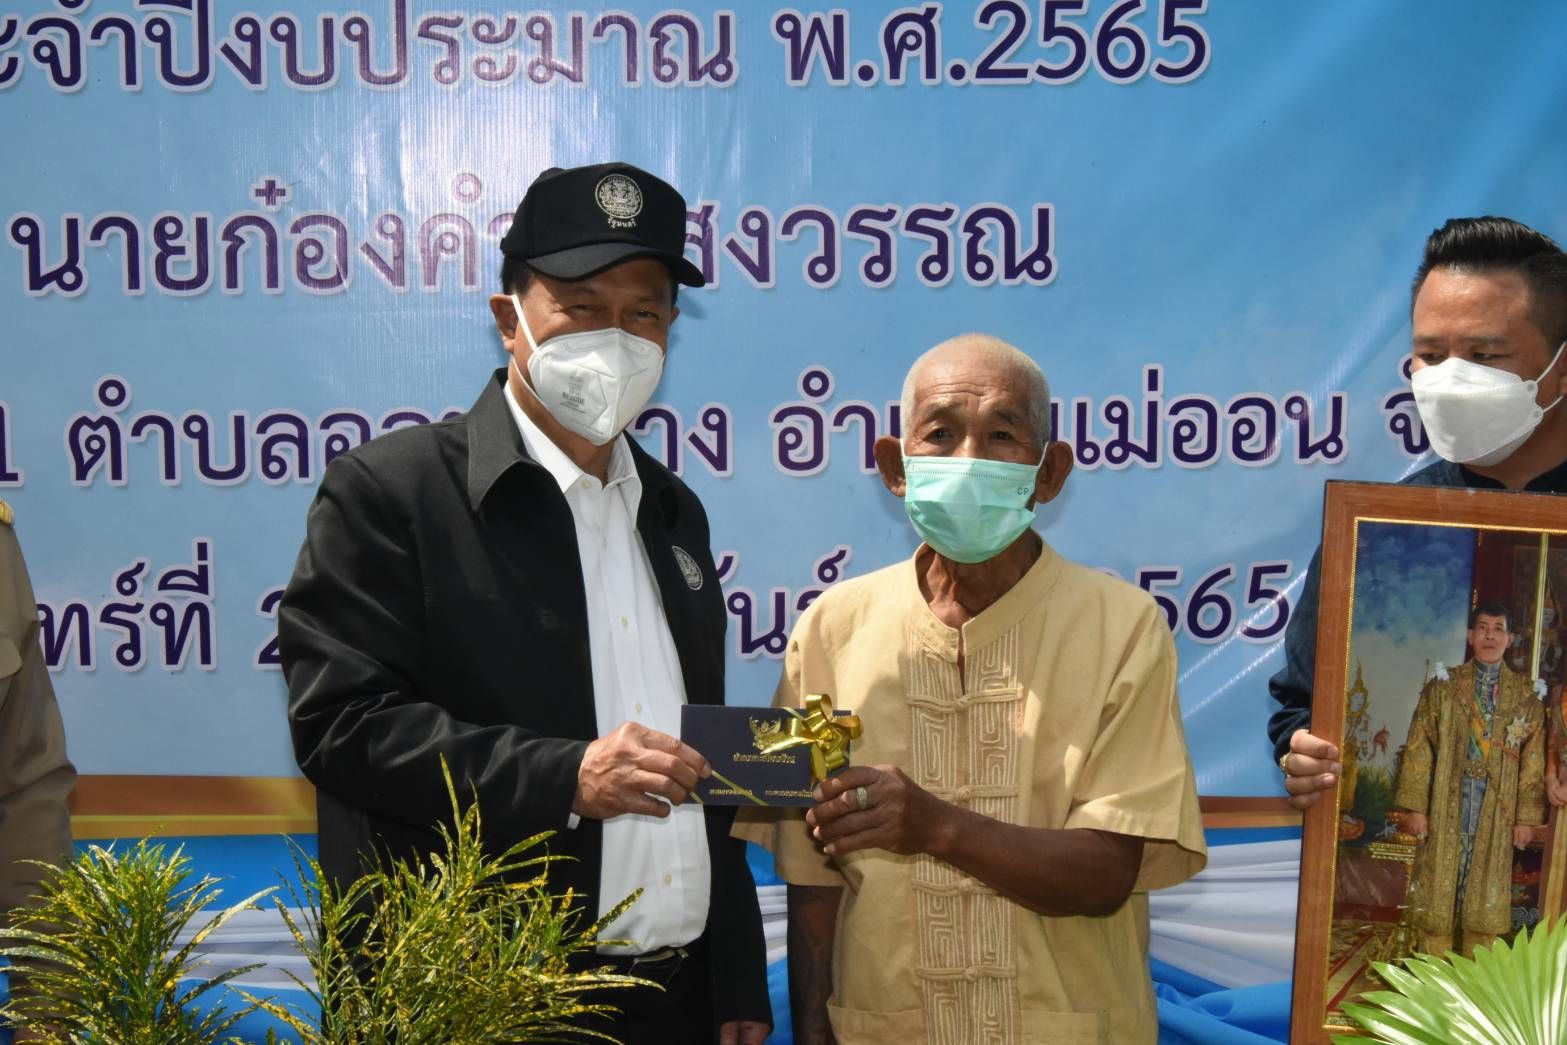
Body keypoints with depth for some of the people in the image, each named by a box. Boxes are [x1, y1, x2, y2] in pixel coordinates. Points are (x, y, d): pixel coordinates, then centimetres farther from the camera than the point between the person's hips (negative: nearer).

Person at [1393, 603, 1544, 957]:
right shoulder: (1444, 684, 1)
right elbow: (1419, 747, -2)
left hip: (1497, 810, 1)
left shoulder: (1525, 694, 4)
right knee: (1438, 888, 3)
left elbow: (1533, 759, 4)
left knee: (1486, 893, 6)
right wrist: (1415, 805, -7)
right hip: (1447, 803, -1)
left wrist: (1527, 815, -1)